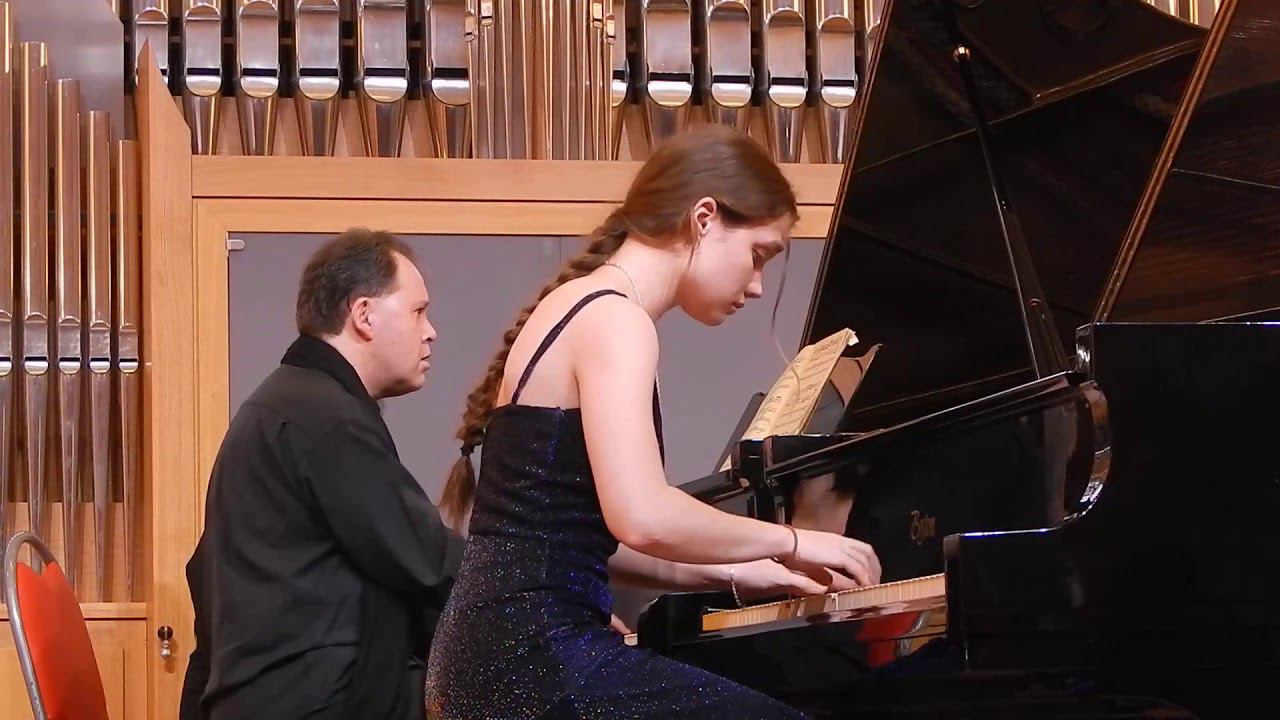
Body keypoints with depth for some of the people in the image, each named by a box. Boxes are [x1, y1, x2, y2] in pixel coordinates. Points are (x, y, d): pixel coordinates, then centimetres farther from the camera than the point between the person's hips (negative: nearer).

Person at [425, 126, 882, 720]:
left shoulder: (577, 307, 19)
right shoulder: (615, 319, -11)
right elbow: (643, 517, -24)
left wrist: (731, 574, 14)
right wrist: (790, 541, -11)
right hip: (537, 663, -10)